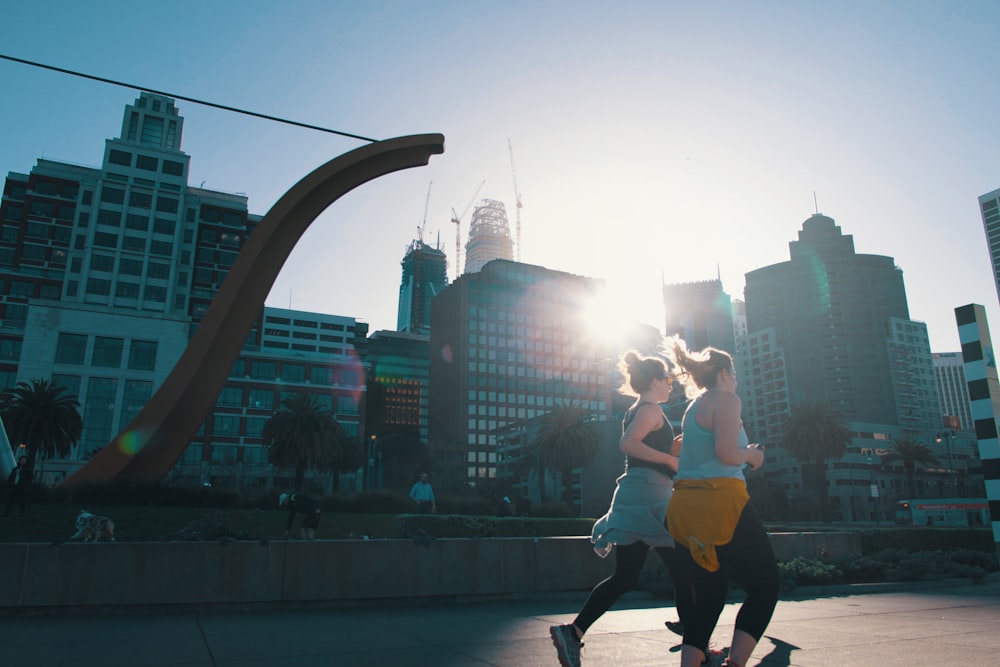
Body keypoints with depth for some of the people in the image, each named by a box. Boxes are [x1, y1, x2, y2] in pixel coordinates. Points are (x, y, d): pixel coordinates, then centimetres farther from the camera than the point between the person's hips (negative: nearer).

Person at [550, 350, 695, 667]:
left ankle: (573, 631, -2)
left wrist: (669, 448, 19)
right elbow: (628, 444, -23)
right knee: (682, 569, 3)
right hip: (649, 495, -9)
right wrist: (669, 458, -16)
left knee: (624, 576, 6)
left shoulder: (634, 411, 22)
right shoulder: (652, 409, -6)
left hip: (634, 497, 9)